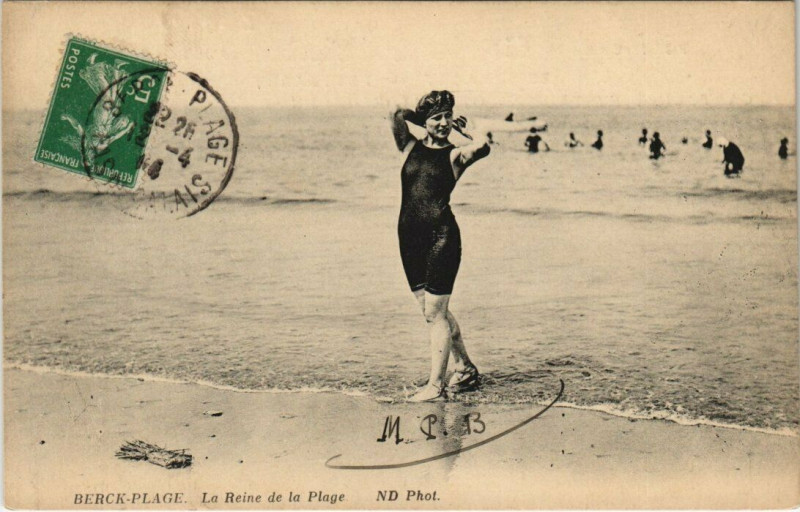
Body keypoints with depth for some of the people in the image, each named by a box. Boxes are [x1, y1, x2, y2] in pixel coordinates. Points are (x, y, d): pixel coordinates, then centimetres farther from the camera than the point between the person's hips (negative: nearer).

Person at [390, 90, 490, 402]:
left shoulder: (454, 155, 1)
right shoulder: (411, 148, 11)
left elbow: (483, 146, -19)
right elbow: (398, 116, -3)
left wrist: (463, 130, -1)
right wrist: (429, 124, 9)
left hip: (441, 236, -5)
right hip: (410, 236, 5)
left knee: (434, 312, -5)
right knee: (434, 310, 13)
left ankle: (436, 385, 1)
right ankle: (465, 369, 29)